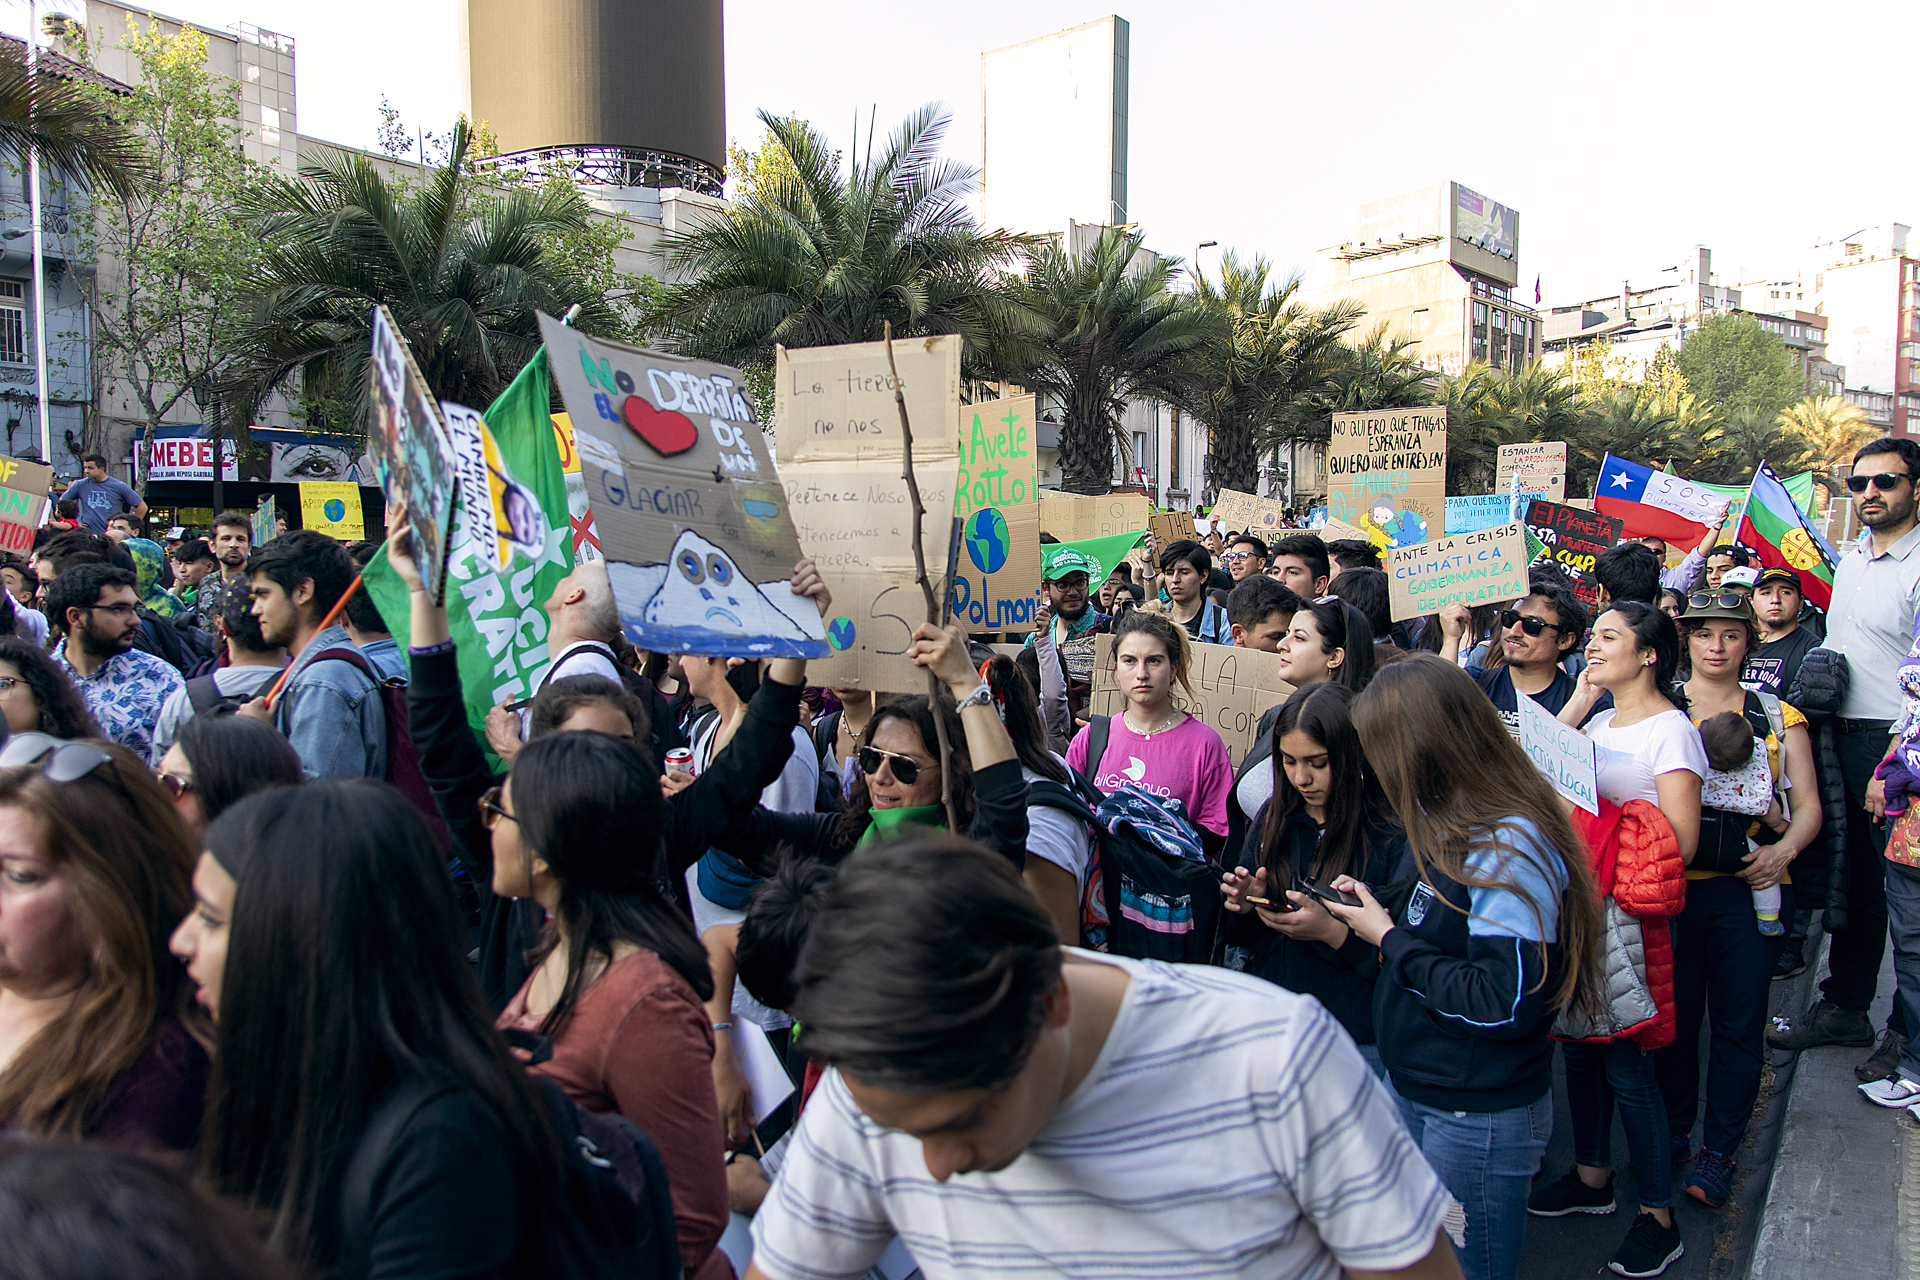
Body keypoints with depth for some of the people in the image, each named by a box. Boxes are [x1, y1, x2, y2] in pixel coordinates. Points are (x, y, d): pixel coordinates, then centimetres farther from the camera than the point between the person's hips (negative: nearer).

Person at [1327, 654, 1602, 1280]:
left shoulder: (1510, 846, -24)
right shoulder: (1454, 827, 6)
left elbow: (1503, 1006, -28)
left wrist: (1390, 939, -20)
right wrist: (1376, 910, -1)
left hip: (1478, 1119, -9)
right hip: (1411, 1089, 9)